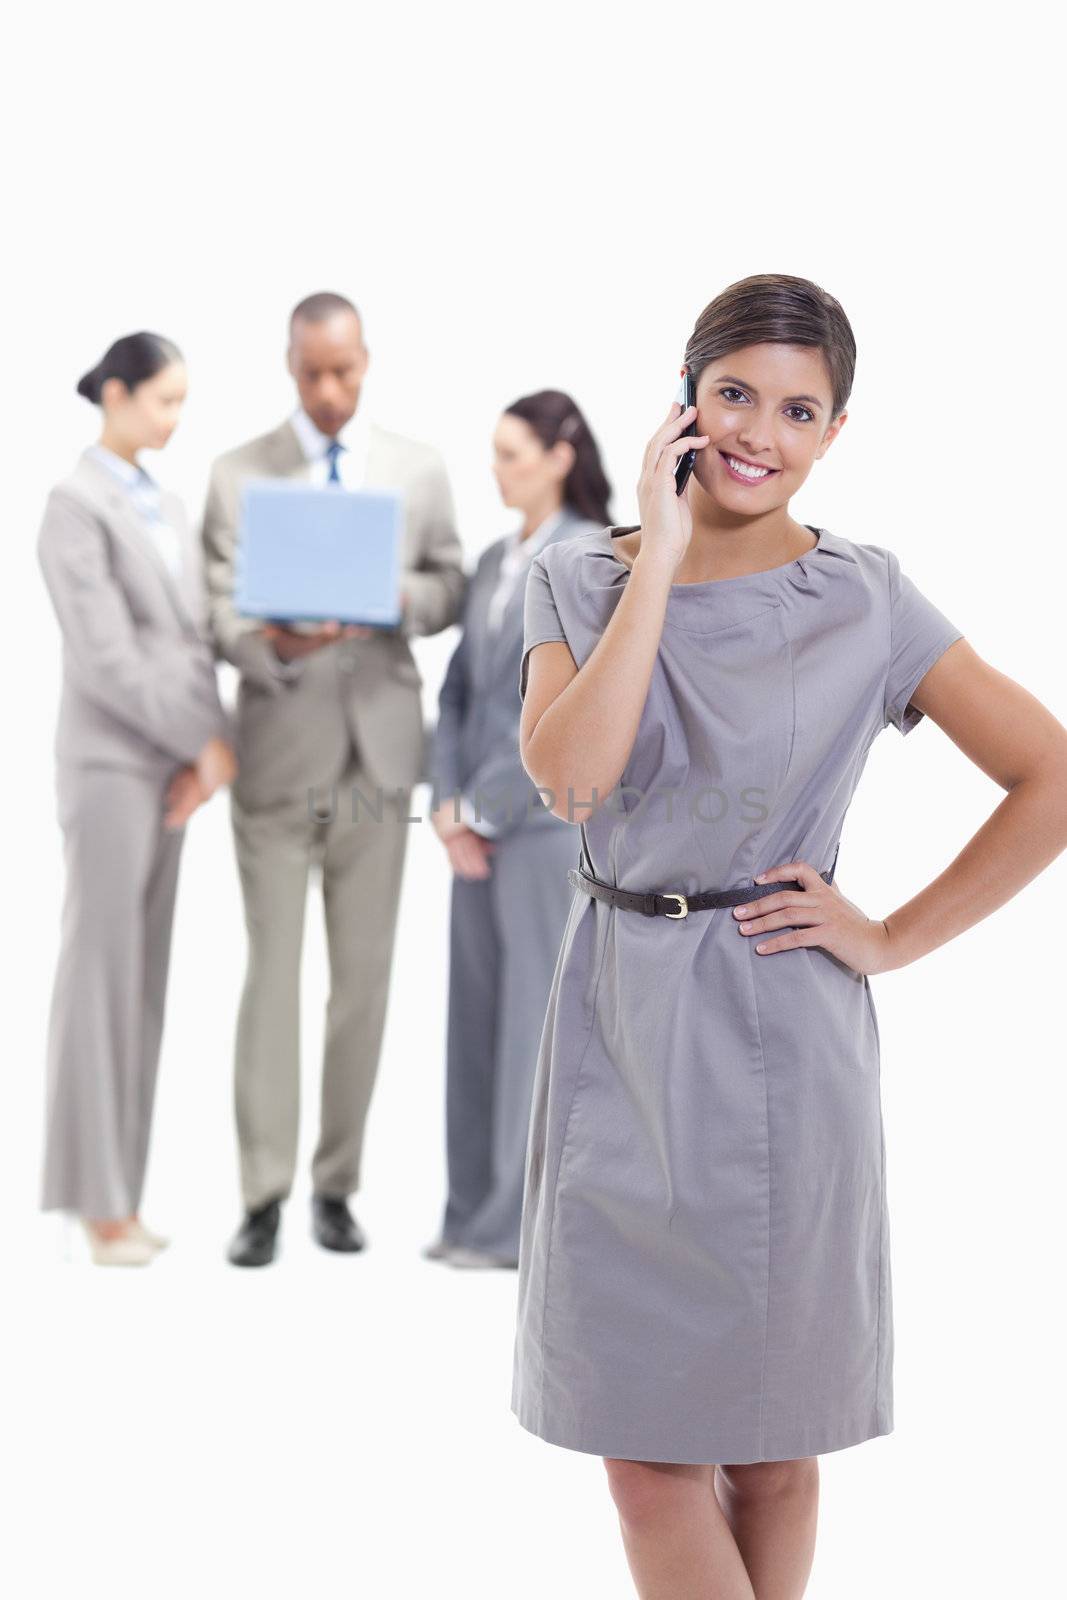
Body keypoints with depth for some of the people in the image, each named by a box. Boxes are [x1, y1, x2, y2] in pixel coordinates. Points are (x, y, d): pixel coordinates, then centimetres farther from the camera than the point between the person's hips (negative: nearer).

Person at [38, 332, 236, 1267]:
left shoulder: (170, 510, 16)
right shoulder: (77, 507, -7)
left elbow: (195, 642, 12)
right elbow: (105, 658, -14)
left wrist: (205, 749, -2)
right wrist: (207, 741, -11)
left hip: (175, 763, 7)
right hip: (111, 762, -7)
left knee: (144, 980, 8)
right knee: (102, 973, -5)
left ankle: (120, 1197, 13)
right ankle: (99, 1206, 0)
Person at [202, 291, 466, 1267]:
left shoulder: (420, 470, 9)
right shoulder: (239, 475, 2)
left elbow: (451, 591, 9)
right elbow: (221, 610, -3)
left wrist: (393, 594, -12)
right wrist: (274, 645, -24)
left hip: (378, 749, 2)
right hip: (280, 750, -2)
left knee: (365, 976, 6)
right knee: (273, 974, -3)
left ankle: (337, 1186, 15)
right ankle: (264, 1197, 1)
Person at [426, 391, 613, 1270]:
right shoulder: (493, 562, 14)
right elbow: (460, 688, 13)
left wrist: (483, 807, -11)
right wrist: (451, 802, 1)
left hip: (549, 819, -7)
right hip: (480, 825, 7)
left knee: (537, 1016, -3)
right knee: (478, 1015, 10)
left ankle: (529, 1222, 4)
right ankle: (478, 1212, 17)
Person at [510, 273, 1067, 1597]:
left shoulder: (866, 602, -4)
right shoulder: (580, 580, 2)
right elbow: (570, 774, -17)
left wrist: (894, 940, -7)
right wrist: (661, 556, -15)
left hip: (779, 1037, -2)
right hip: (618, 1025, 2)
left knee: (768, 1434, 10)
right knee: (639, 1437, 5)